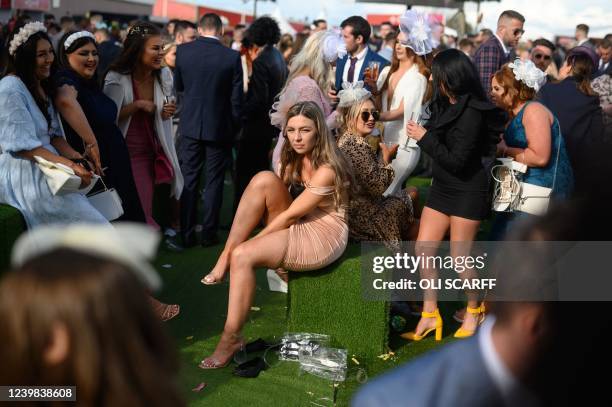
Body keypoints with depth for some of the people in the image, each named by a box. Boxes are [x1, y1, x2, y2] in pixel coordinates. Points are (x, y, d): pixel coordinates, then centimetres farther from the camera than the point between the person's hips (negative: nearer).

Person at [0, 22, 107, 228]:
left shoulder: (40, 87, 16)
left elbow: (54, 135, 11)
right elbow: (23, 146, -18)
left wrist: (77, 158, -8)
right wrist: (69, 164, -24)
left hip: (44, 169, 9)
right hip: (23, 173, -9)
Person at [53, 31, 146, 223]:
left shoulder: (89, 83, 11)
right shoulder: (66, 79, -16)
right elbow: (65, 101, -40)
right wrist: (91, 143, -38)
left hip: (114, 165, 9)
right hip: (94, 168, -9)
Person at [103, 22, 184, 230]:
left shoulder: (164, 75, 0)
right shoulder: (116, 79, -13)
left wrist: (168, 113, -9)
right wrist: (137, 105, -20)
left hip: (155, 152, 4)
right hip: (127, 154, -4)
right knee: (140, 210, -7)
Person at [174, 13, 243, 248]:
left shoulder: (183, 51, -4)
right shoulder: (232, 57, -10)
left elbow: (178, 86, 9)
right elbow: (236, 98, -6)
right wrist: (234, 127, 6)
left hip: (190, 126, 2)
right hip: (219, 128, -2)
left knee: (189, 181, 10)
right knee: (214, 183, 8)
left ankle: (187, 235, 13)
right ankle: (209, 234, 13)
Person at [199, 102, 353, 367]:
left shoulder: (326, 171, -19)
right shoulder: (294, 160, 7)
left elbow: (290, 215, -18)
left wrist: (253, 241, -12)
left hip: (323, 236, -8)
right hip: (297, 226, 8)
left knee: (243, 256, -26)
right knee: (264, 179, -18)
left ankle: (232, 338, -16)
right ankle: (225, 256, -18)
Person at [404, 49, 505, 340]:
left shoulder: (471, 112, -21)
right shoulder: (445, 105, 3)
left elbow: (457, 161, -23)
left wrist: (424, 138, -19)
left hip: (468, 191, -8)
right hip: (441, 187, 8)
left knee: (459, 256, 3)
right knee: (423, 250, 5)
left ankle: (474, 310, 28)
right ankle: (429, 315, 17)